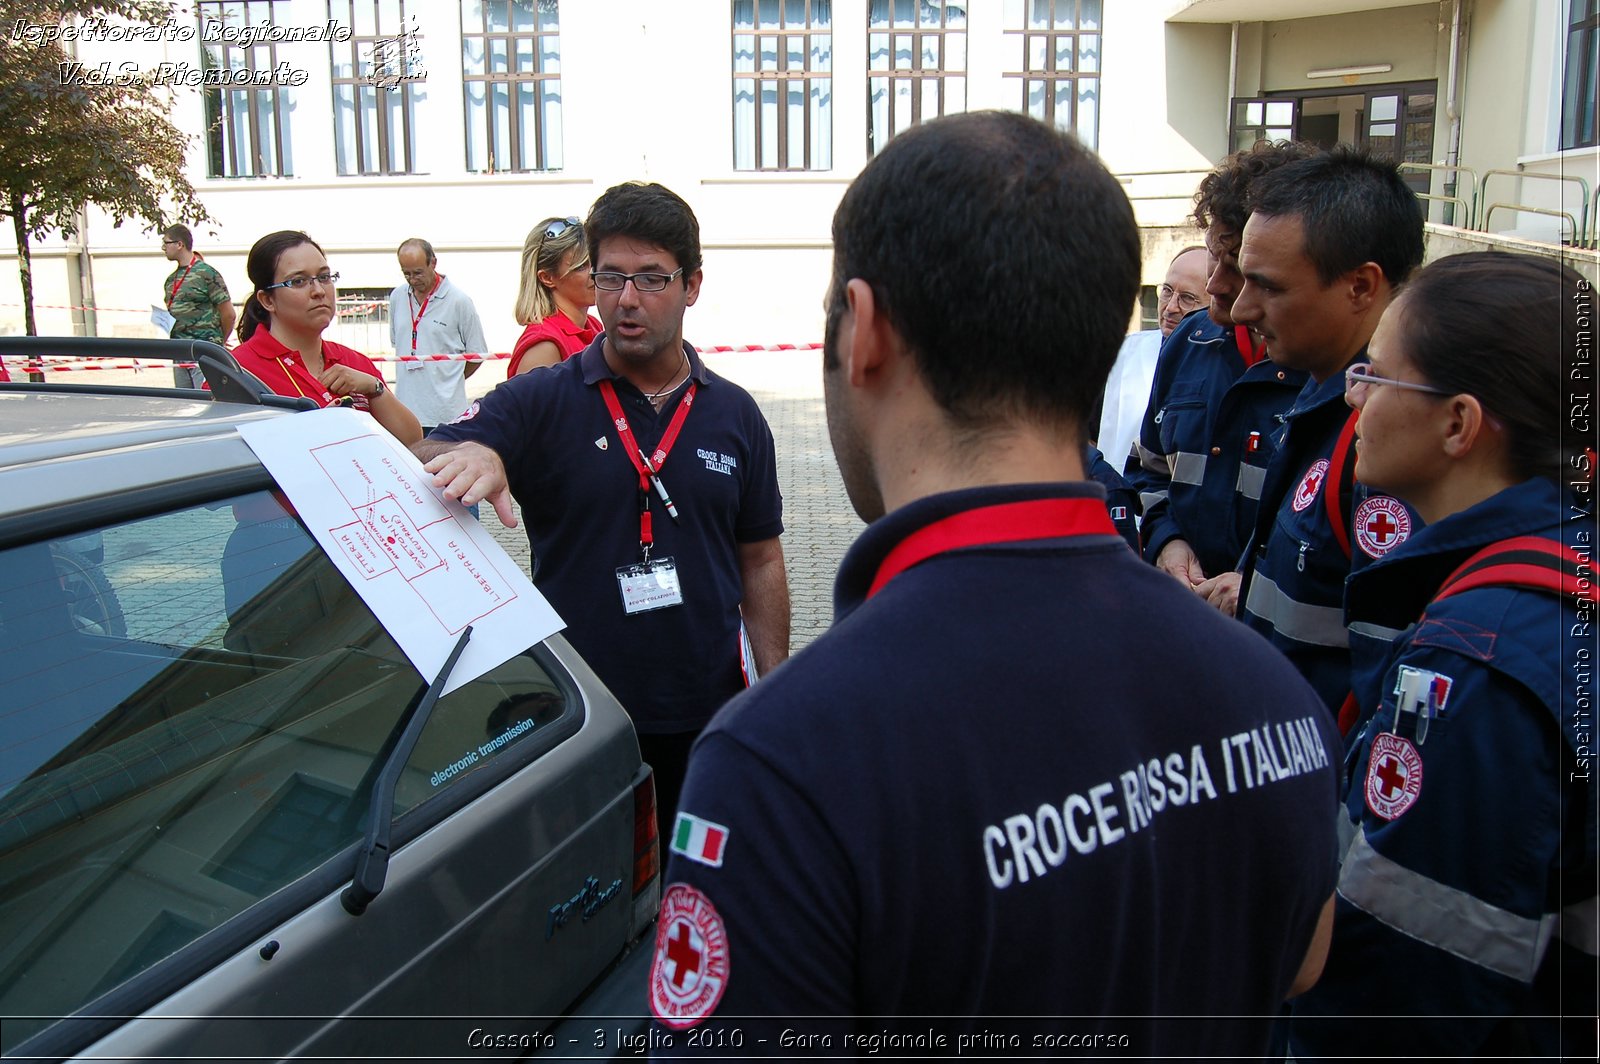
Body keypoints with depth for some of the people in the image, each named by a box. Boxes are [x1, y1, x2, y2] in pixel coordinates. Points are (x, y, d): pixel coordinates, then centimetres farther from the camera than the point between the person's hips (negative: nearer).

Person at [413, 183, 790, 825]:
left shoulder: (735, 414, 4)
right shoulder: (537, 402, -4)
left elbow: (759, 560, 8)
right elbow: (421, 464, -18)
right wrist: (468, 453, -41)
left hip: (707, 715, 2)